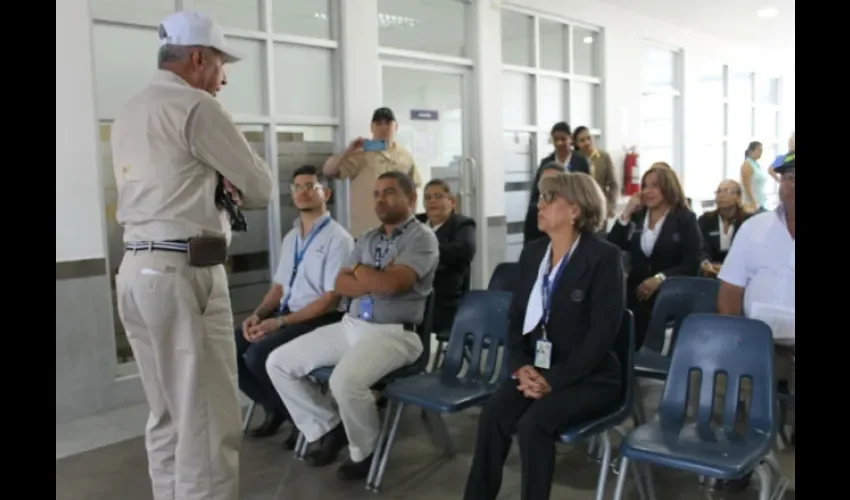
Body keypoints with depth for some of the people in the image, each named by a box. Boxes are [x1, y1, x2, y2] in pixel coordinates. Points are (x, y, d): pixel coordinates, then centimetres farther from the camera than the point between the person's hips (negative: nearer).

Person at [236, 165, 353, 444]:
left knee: (258, 354, -27)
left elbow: (331, 298, -16)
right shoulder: (291, 238, 15)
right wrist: (257, 314, -3)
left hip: (319, 320, -8)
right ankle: (275, 408, 11)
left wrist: (279, 322, -20)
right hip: (285, 313, 8)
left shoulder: (338, 239, -10)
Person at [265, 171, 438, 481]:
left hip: (394, 334, -8)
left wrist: (360, 270, -1)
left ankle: (364, 452, -4)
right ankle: (329, 427, 15)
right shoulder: (367, 239, 16)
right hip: (351, 325, 8)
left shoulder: (422, 238, -6)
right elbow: (341, 285, 7)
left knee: (345, 380, -34)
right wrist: (377, 281, -9)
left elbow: (390, 284, -20)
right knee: (279, 363, 1)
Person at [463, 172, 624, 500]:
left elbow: (603, 331, -16)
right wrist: (521, 366, -7)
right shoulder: (532, 254, 10)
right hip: (536, 370, 5)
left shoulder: (604, 257, -10)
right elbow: (516, 316, 10)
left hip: (588, 377, -4)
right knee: (493, 415, -23)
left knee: (534, 423, -30)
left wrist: (555, 379, -20)